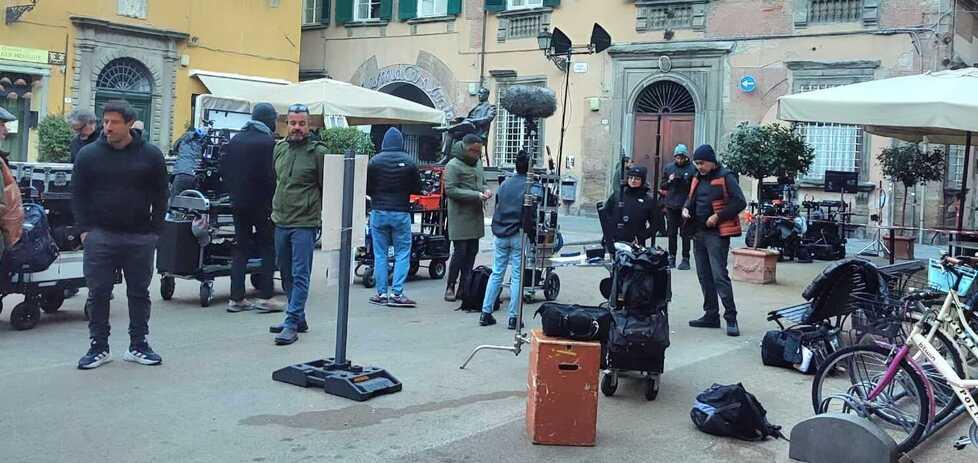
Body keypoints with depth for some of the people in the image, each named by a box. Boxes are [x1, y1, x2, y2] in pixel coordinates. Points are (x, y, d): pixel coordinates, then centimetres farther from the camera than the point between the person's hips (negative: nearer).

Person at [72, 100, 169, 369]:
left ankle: (138, 346, 18)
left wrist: (154, 231, -1)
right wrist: (85, 229, -4)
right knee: (99, 293, 3)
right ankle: (99, 347, 13)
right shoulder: (89, 155, 2)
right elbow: (78, 195, 5)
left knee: (139, 293, 8)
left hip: (140, 237, 0)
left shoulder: (150, 155, 2)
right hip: (100, 236, 0)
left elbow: (160, 197, 5)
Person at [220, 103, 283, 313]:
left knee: (240, 248, 10)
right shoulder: (268, 142, -12)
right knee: (268, 248, 3)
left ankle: (236, 298, 9)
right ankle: (265, 296, -1)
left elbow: (224, 169, 11)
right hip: (262, 203, -6)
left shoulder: (235, 140, 8)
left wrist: (234, 192, 17)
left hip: (239, 203, 6)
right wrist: (274, 199, -8)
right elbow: (271, 175, -17)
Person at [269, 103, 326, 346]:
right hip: (280, 222, 7)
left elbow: (327, 188, -4)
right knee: (286, 273, 14)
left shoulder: (318, 152, -7)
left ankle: (292, 323, -6)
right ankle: (298, 318, 26)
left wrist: (323, 217, -5)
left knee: (300, 275, -6)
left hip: (305, 223, -7)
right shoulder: (279, 148, 10)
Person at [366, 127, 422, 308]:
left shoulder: (374, 161, -5)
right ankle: (396, 293, -2)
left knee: (380, 254, 8)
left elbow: (367, 188, -2)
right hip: (401, 213, -1)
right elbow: (417, 188, 2)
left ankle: (382, 293, 9)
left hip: (378, 212, 1)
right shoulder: (409, 162, -5)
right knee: (403, 254, 5)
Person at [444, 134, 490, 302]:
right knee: (460, 252, -7)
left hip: (476, 216, 8)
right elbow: (450, 190, -17)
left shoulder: (478, 163, 15)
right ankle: (450, 287, 4)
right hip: (460, 217, -8)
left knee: (472, 251, 9)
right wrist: (476, 195, -20)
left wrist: (486, 190, 1)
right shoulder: (453, 166, -10)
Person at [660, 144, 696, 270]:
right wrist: (669, 181, -4)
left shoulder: (692, 169, -3)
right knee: (672, 233, 9)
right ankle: (671, 257, 16)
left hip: (685, 206, -4)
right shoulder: (668, 168, 10)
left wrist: (683, 181, -19)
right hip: (671, 205, 4)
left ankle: (685, 259, 4)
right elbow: (663, 185, 16)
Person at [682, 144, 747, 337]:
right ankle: (711, 315, 20)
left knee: (719, 276, -11)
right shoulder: (698, 178, 15)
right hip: (698, 233, 8)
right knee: (704, 276, 11)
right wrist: (686, 208, 6)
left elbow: (740, 202, -14)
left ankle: (731, 318, -6)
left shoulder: (725, 177, -9)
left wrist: (717, 216, -18)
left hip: (717, 234, -8)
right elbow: (691, 198, 28)